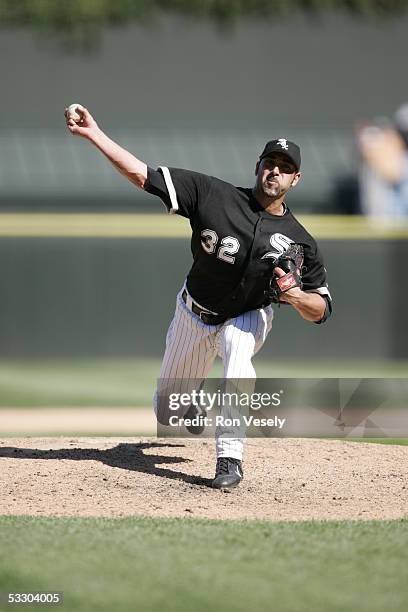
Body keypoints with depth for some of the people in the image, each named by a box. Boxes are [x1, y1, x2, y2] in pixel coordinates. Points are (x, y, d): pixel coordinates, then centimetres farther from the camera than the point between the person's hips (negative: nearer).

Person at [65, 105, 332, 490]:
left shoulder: (300, 241, -18)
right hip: (194, 313, 2)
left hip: (247, 318, -1)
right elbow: (144, 175, -23)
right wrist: (94, 134, -32)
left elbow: (321, 311, -13)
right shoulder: (214, 195, -21)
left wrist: (294, 295, -35)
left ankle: (229, 458, -33)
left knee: (238, 351, -38)